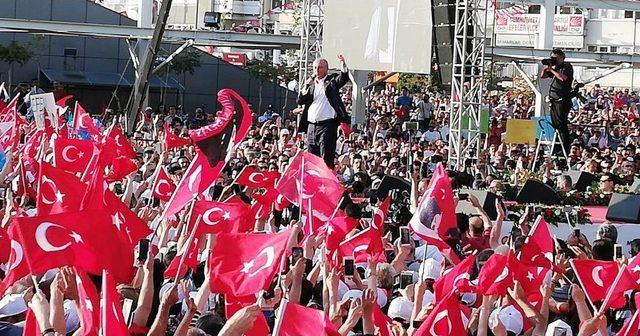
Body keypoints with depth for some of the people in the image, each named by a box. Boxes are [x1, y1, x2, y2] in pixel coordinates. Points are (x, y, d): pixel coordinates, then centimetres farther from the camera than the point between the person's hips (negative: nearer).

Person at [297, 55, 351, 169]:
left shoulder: (332, 81, 5)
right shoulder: (311, 83, 17)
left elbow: (344, 78, -14)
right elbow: (300, 101, 11)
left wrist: (343, 64, -31)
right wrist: (307, 87, -4)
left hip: (327, 125, -6)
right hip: (311, 125, 6)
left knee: (326, 159, -12)